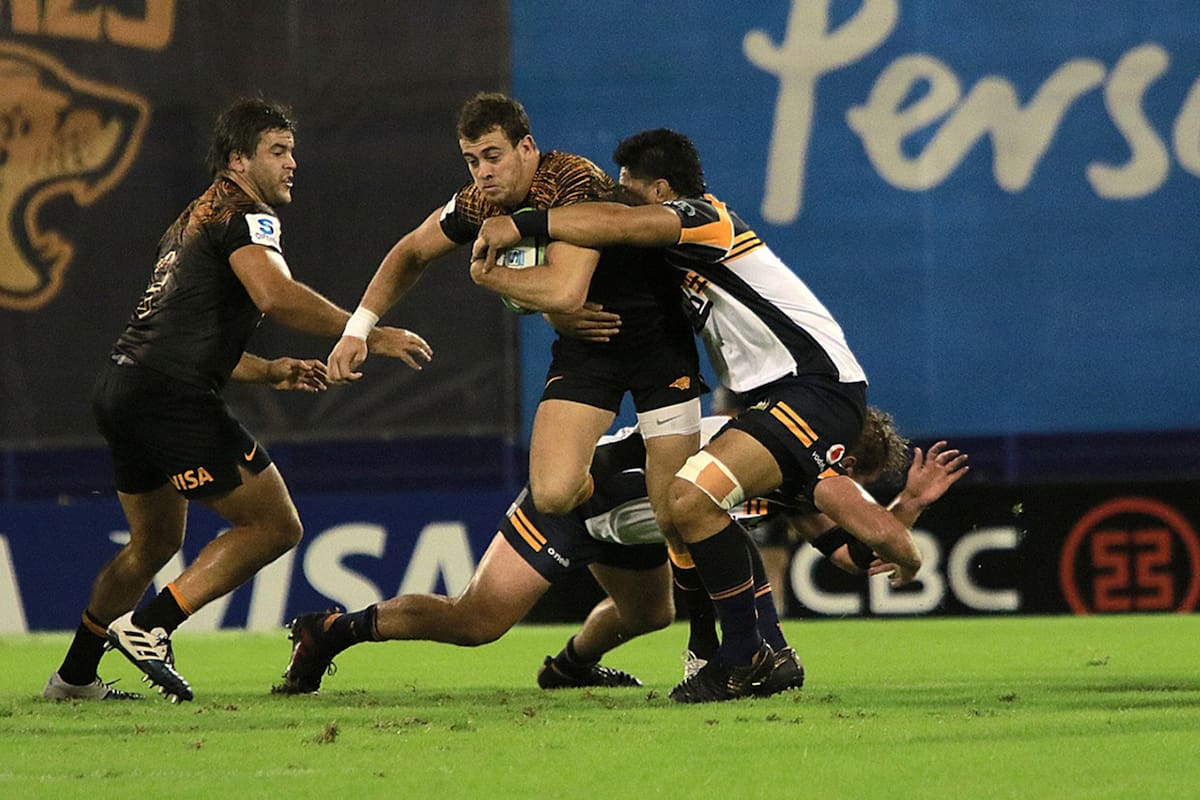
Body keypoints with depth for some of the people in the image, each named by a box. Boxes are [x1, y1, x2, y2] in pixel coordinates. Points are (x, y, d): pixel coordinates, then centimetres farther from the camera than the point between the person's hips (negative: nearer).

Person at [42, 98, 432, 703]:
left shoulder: (194, 221, 26)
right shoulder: (245, 215, -6)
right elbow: (276, 296, -26)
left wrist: (271, 372, 22)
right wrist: (370, 336, -22)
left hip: (122, 389, 10)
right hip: (172, 398, -10)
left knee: (154, 544, 26)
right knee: (275, 525, -5)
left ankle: (74, 676, 31)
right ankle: (147, 628, -9)